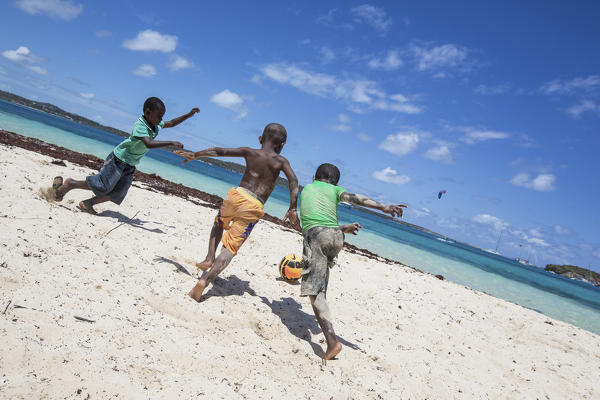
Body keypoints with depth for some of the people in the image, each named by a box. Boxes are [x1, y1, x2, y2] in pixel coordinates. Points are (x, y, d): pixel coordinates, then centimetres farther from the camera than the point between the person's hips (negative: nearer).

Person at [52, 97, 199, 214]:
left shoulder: (155, 125, 2)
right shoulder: (140, 125, -25)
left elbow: (171, 123, 18)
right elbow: (148, 143, -42)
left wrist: (189, 115, 8)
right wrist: (171, 143, -44)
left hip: (130, 165, 9)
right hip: (119, 159, -9)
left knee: (118, 194, 6)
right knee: (101, 186, -6)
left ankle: (87, 203, 17)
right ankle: (70, 184, 11)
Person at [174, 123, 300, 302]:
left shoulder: (250, 152, 9)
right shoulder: (280, 161, 5)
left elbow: (219, 151, 6)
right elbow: (293, 181, -11)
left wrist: (195, 155, 16)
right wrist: (292, 209, -12)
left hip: (236, 195, 2)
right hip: (253, 208, -2)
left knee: (219, 224, 34)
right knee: (230, 249, 1)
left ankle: (209, 258, 20)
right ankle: (205, 280, -15)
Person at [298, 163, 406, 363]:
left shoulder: (306, 189, 29)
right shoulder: (334, 189, 23)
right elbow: (355, 198, 3)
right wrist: (384, 207, -10)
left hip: (314, 234, -3)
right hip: (335, 236, 3)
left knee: (315, 291, -10)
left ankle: (332, 341, -23)